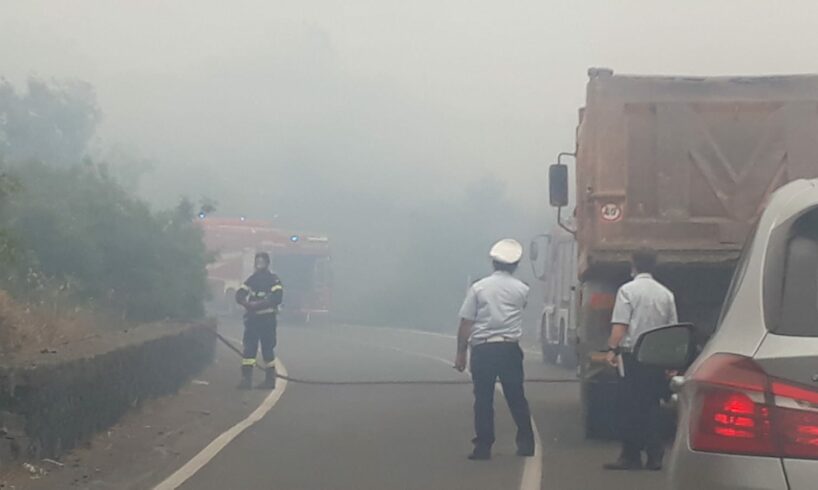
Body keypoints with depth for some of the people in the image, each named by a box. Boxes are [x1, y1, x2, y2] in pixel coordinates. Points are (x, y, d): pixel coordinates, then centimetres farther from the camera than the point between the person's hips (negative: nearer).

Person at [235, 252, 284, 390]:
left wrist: (258, 304, -22)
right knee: (248, 348, -2)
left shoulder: (273, 280, -5)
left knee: (268, 349, -1)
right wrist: (247, 303, -14)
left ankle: (270, 380, 6)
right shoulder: (251, 279, 12)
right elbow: (239, 295, 8)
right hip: (252, 318, 5)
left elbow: (277, 298, -17)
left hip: (267, 319, -5)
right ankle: (246, 379, -2)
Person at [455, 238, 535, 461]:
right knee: (517, 397, 11)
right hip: (510, 348, 2)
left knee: (483, 400, 2)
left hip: (483, 349, -2)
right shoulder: (521, 289, 3)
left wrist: (461, 353, 1)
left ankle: (483, 447, 1)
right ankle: (526, 443, 13)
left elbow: (466, 324, -5)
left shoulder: (478, 288, -4)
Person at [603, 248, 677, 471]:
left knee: (632, 405, -1)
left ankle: (631, 456, 0)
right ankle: (654, 457, 8)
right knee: (652, 406, 10)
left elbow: (620, 325, -12)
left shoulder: (628, 290, -5)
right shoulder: (666, 294, 9)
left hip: (633, 354, -4)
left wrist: (612, 349, -7)